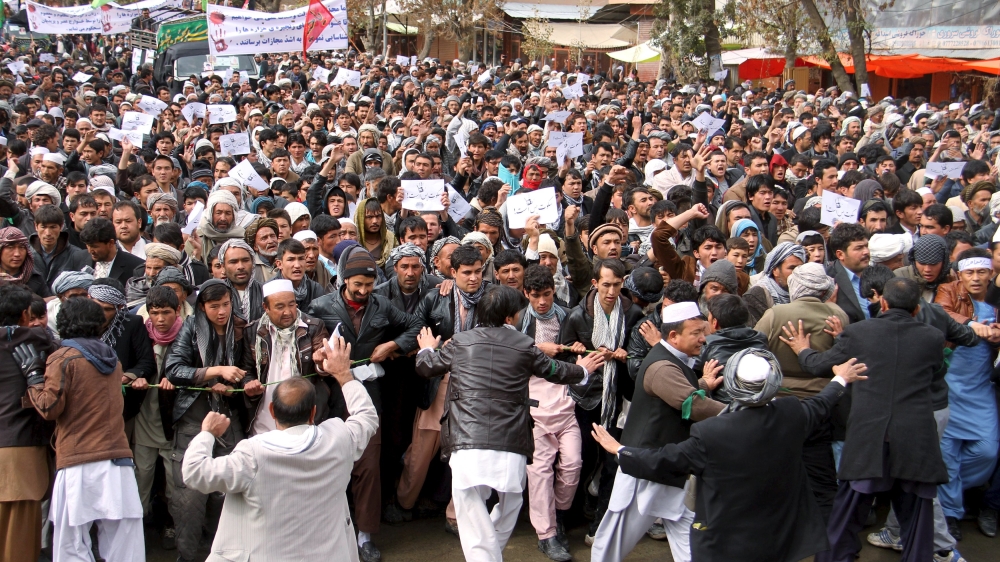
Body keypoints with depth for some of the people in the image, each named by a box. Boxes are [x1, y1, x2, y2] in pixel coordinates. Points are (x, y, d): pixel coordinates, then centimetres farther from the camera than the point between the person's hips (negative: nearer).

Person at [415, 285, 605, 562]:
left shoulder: (460, 342, 7)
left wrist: (427, 349, 47)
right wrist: (582, 370, 44)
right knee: (507, 513, 27)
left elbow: (426, 367, 23)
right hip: (511, 451, 1)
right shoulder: (524, 345, 6)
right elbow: (555, 371, 22)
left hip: (468, 448, -1)